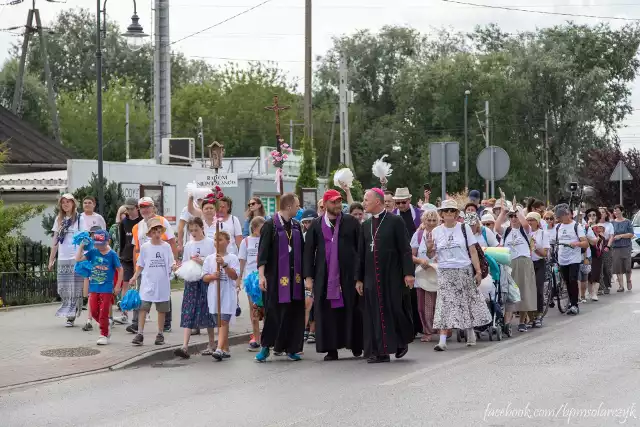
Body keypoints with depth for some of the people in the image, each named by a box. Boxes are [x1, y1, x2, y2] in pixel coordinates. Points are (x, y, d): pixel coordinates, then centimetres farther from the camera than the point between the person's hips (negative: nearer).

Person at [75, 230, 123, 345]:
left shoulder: (112, 254, -7)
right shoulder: (93, 252, 1)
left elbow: (120, 269, 0)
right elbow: (78, 259, -4)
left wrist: (118, 286, -1)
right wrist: (81, 246, -10)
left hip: (106, 288, -4)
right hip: (93, 287, 4)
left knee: (103, 313, -2)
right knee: (94, 312, 8)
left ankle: (104, 335, 8)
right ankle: (105, 329, 28)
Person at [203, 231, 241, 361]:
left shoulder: (232, 258, 0)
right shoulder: (209, 259, 10)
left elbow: (235, 276, -9)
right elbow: (204, 277, 8)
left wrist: (224, 264, -20)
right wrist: (212, 276, -13)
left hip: (228, 295, -4)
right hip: (214, 295, 4)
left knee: (223, 321, -13)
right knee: (219, 323, 9)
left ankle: (219, 349, -23)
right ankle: (225, 349, 19)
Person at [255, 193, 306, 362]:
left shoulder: (296, 226, 10)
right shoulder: (270, 225, -7)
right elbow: (263, 251, -10)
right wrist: (261, 274, -18)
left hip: (294, 277, 5)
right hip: (276, 276, -5)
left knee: (294, 313, 4)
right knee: (273, 312, -3)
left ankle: (291, 348, 12)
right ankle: (265, 346, 8)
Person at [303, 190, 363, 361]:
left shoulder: (352, 222, 5)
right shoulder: (316, 225, 7)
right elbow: (309, 251, 6)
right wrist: (308, 276, -1)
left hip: (348, 275, -1)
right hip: (324, 276, 1)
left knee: (351, 310, 2)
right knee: (327, 312, 0)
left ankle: (356, 345, 13)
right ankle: (331, 348, 6)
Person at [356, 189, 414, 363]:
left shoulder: (395, 221, -3)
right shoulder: (365, 225, 12)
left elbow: (405, 249, -6)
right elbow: (361, 254, 15)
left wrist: (409, 272, -13)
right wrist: (359, 278, 12)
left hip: (393, 276, -5)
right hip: (372, 276, 5)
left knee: (395, 309, -1)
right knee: (375, 313, 1)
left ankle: (402, 342, 21)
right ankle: (380, 352, 5)